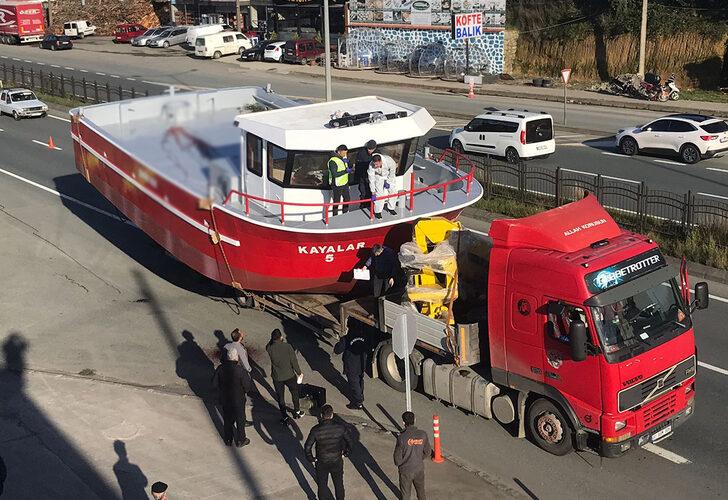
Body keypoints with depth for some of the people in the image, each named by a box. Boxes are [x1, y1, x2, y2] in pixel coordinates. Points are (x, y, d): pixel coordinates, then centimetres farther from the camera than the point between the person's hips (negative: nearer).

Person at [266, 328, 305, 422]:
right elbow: (294, 361, -13)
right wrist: (298, 372, 0)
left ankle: (284, 417, 22)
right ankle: (296, 412, 37)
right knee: (295, 392, 24)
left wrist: (273, 339, -2)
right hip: (289, 375, -1)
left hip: (277, 377, 1)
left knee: (280, 397, 15)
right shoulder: (287, 346, -19)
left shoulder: (270, 348, -15)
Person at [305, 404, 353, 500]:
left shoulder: (316, 430, -22)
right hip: (337, 462, 2)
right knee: (339, 484, 24)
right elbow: (349, 442, -6)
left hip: (322, 463, -1)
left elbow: (307, 448, -19)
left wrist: (311, 459, -3)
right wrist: (344, 453, 10)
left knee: (322, 485, 20)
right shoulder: (340, 428, -18)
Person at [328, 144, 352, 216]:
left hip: (345, 183, 8)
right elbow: (335, 174, -29)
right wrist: (346, 171, -30)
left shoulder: (344, 158, 2)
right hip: (337, 185, -8)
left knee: (347, 198, 22)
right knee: (336, 201, 5)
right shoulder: (333, 161, -24)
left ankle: (345, 213, 42)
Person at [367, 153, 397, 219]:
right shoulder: (371, 166, -35)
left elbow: (393, 170, -17)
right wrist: (373, 193, -27)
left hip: (389, 175, 1)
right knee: (379, 194, -11)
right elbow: (371, 180, -28)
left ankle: (391, 208, 21)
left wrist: (388, 182, -15)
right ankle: (377, 211, 4)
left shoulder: (389, 161, -37)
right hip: (378, 176, -1)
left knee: (393, 191, 1)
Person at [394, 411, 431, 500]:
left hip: (406, 470, -3)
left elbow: (397, 456, -15)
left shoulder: (402, 437, -24)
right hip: (419, 468, 3)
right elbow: (427, 452, -1)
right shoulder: (422, 434, -13)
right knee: (421, 490, 25)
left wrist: (398, 464, 6)